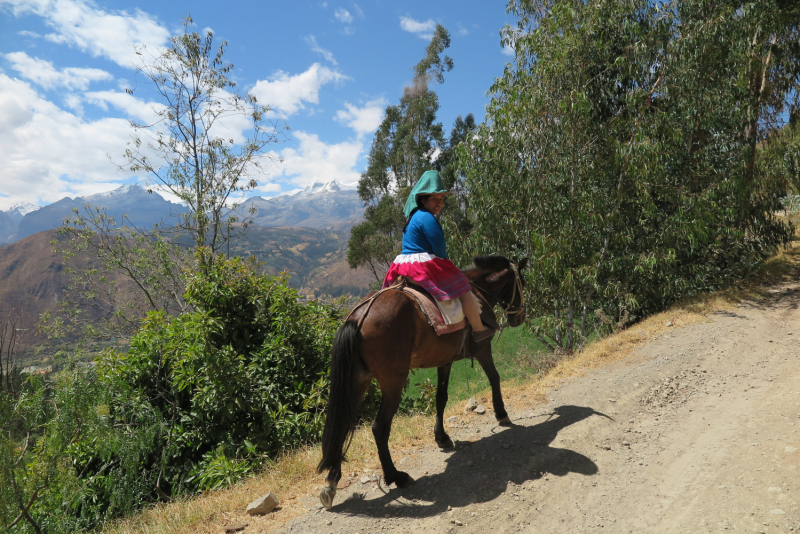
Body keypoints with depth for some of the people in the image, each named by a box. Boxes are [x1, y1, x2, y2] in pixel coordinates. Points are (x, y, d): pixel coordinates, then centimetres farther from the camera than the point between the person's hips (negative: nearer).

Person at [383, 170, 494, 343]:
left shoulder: (414, 216, 16)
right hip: (424, 266, -10)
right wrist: (444, 263, 5)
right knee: (463, 289, 0)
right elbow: (440, 249, -14)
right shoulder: (427, 218, -15)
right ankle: (478, 329, 9)